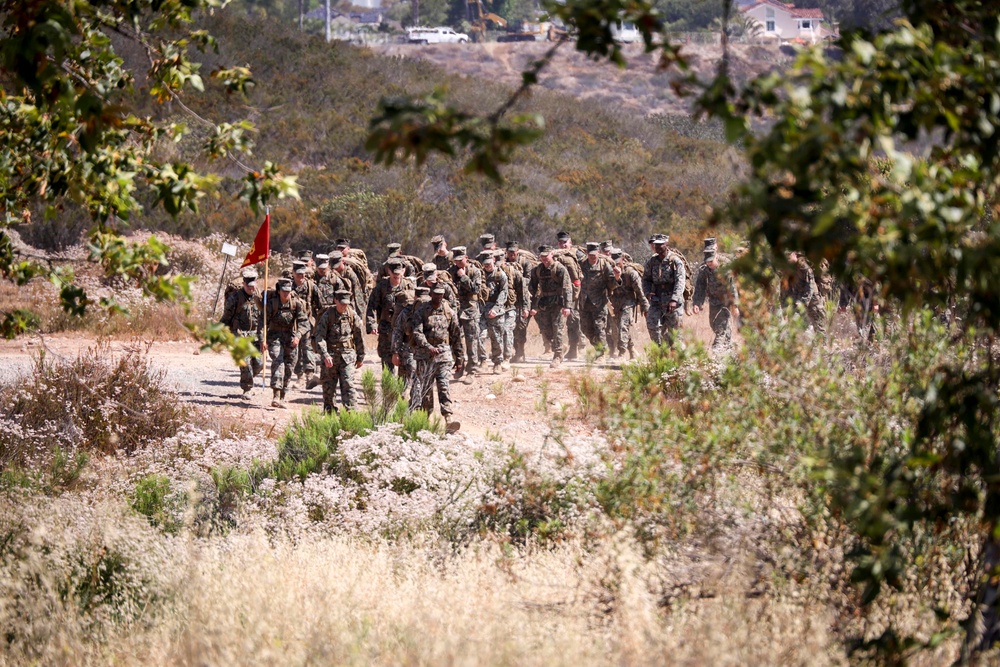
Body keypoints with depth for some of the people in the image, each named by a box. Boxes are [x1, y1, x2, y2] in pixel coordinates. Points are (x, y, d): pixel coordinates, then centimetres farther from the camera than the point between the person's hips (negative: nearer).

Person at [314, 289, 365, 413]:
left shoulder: (353, 315, 0)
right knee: (329, 386, 5)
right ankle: (329, 411, 17)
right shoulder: (327, 316, -6)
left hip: (347, 356, 0)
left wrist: (361, 356, 13)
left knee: (348, 384, -9)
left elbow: (359, 337, 10)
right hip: (330, 355, 0)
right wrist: (325, 355, -23)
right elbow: (320, 336, -11)